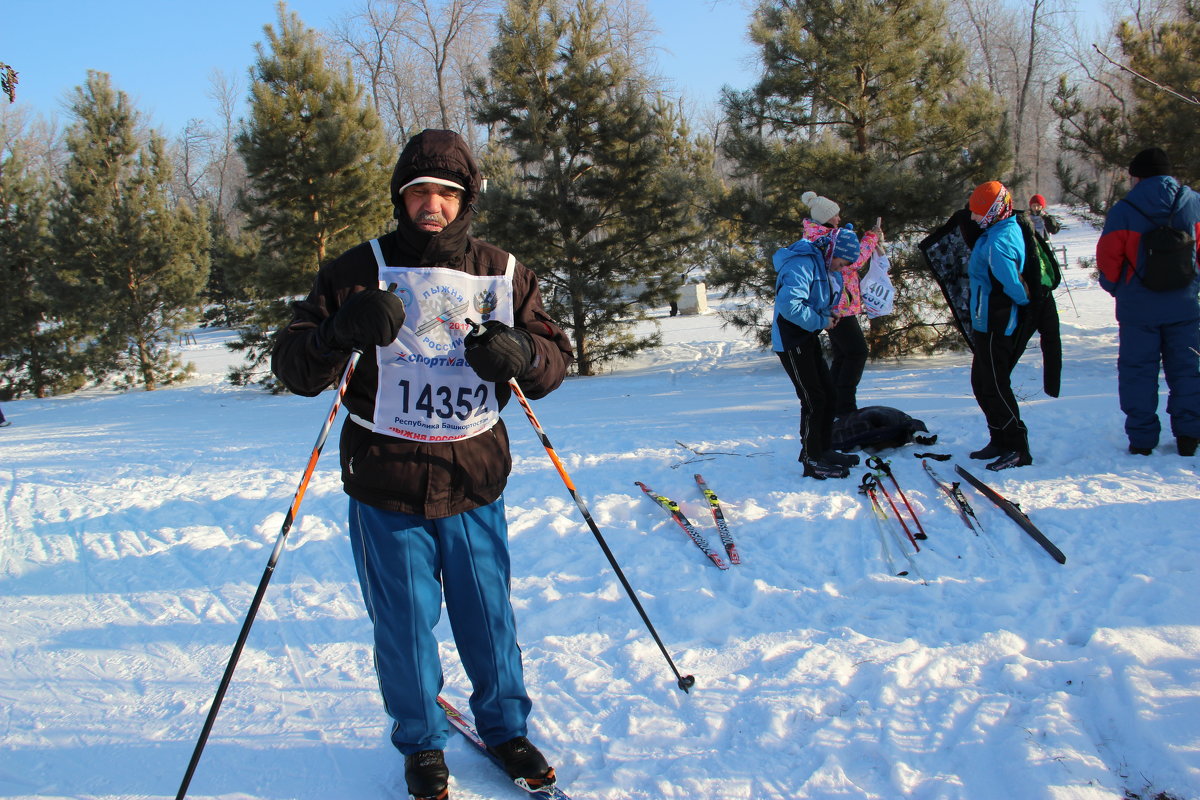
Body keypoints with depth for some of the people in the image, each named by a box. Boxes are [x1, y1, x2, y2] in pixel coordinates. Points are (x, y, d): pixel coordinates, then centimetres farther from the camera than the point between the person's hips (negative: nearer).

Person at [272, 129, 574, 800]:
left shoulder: (503, 274, 4)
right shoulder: (362, 271, -3)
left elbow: (556, 359, 6)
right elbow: (294, 368, -5)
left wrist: (521, 353, -18)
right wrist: (341, 330, -27)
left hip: (474, 481, 2)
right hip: (385, 483, -1)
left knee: (488, 614, 12)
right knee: (405, 623, 8)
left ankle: (505, 725, 36)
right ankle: (421, 741, 31)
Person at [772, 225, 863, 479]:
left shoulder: (827, 269, 10)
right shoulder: (802, 265, -22)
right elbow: (789, 305, -32)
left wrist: (829, 314, 1)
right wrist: (821, 321, -21)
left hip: (809, 337, 10)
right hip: (790, 339, -10)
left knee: (828, 392, 13)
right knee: (813, 398, -7)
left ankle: (824, 450, 25)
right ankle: (812, 460, 2)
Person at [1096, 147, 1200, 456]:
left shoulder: (1123, 211, -10)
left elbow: (1108, 257, -8)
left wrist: (1117, 288, 10)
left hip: (1139, 306, -2)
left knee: (1138, 371, 6)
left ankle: (1142, 439, 7)